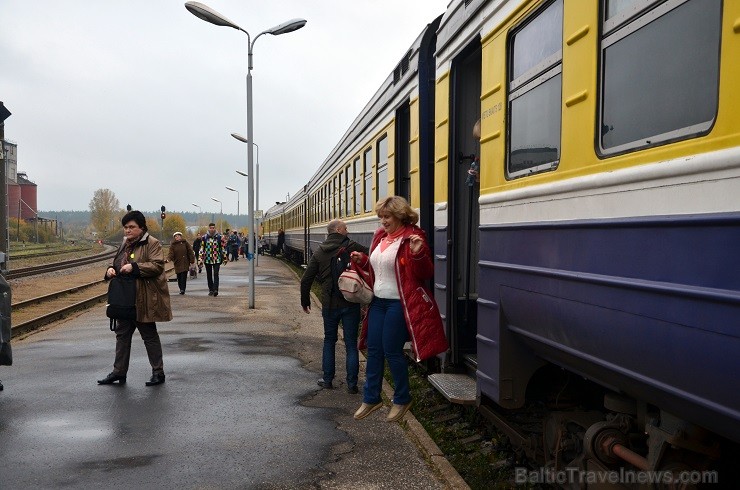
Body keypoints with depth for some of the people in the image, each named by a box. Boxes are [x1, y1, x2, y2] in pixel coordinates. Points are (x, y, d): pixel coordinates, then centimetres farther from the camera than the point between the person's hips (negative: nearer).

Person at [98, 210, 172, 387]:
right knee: (122, 334, 13)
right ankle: (119, 372, 23)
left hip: (144, 300, -8)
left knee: (149, 335, 1)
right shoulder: (125, 243, 14)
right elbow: (117, 262, 24)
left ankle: (158, 372, 13)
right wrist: (111, 269, 2)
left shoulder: (152, 243, -10)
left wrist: (134, 267, -28)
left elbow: (157, 266, -21)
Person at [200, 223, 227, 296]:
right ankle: (211, 290, 19)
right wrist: (201, 258, -1)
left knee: (216, 274, -11)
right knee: (209, 275, 9)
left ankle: (215, 290, -17)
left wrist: (225, 258, 11)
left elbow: (222, 248, 9)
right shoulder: (204, 237, 5)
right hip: (207, 259, 2)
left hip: (217, 259, -2)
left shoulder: (219, 237, 4)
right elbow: (202, 248, 6)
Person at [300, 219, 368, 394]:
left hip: (329, 304, 3)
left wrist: (305, 301, 17)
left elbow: (306, 279, 5)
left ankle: (327, 379, 21)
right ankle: (352, 384, 7)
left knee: (329, 341, 18)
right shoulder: (353, 247, -7)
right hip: (351, 303, -3)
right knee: (351, 343, 5)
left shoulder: (319, 252, 4)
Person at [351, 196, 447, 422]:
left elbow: (425, 274, -17)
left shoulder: (412, 239, -14)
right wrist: (362, 260, 7)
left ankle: (402, 399, 21)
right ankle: (371, 398, 25)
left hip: (398, 304, -8)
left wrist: (418, 254, -34)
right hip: (378, 302, 8)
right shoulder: (381, 236, 10)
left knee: (392, 351, 1)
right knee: (373, 350, 11)